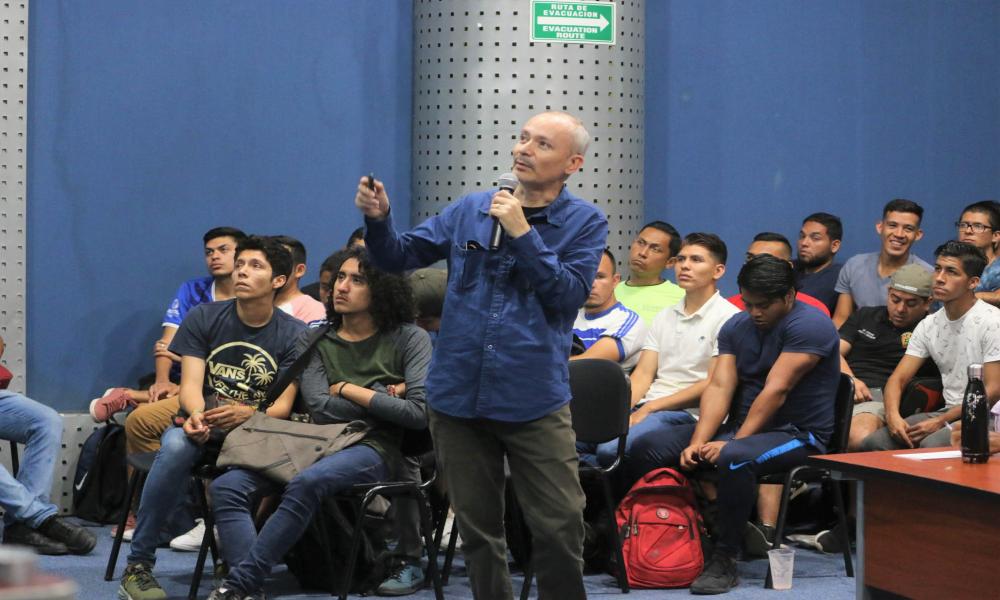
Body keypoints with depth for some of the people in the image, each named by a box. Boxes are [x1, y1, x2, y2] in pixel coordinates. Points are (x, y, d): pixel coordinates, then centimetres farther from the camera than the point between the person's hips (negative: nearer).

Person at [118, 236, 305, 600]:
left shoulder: (293, 334, 2)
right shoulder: (203, 318, 5)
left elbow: (283, 405, -5)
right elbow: (191, 383, -4)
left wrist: (248, 414, -29)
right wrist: (196, 415, -29)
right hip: (205, 425, 0)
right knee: (176, 445, -35)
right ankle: (138, 565, -29)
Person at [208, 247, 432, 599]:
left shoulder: (408, 339, 4)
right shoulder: (315, 341, 14)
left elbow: (419, 413, -8)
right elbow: (320, 407, 1)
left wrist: (348, 391, -2)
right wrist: (384, 398, -2)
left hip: (374, 447, -5)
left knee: (306, 484, -37)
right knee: (227, 487, -20)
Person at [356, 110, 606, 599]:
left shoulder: (585, 223, -1)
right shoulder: (471, 210, 8)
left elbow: (569, 294, -11)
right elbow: (398, 257, 9)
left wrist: (522, 233, -15)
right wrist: (378, 219, -11)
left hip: (534, 401, -3)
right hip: (458, 395, 3)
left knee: (559, 529, -4)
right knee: (478, 530, 12)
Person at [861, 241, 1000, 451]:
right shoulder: (928, 326, 11)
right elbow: (898, 378, 9)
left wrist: (941, 422, -16)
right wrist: (892, 415, -13)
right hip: (949, 412, 6)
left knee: (931, 445, -35)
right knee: (874, 443, -13)